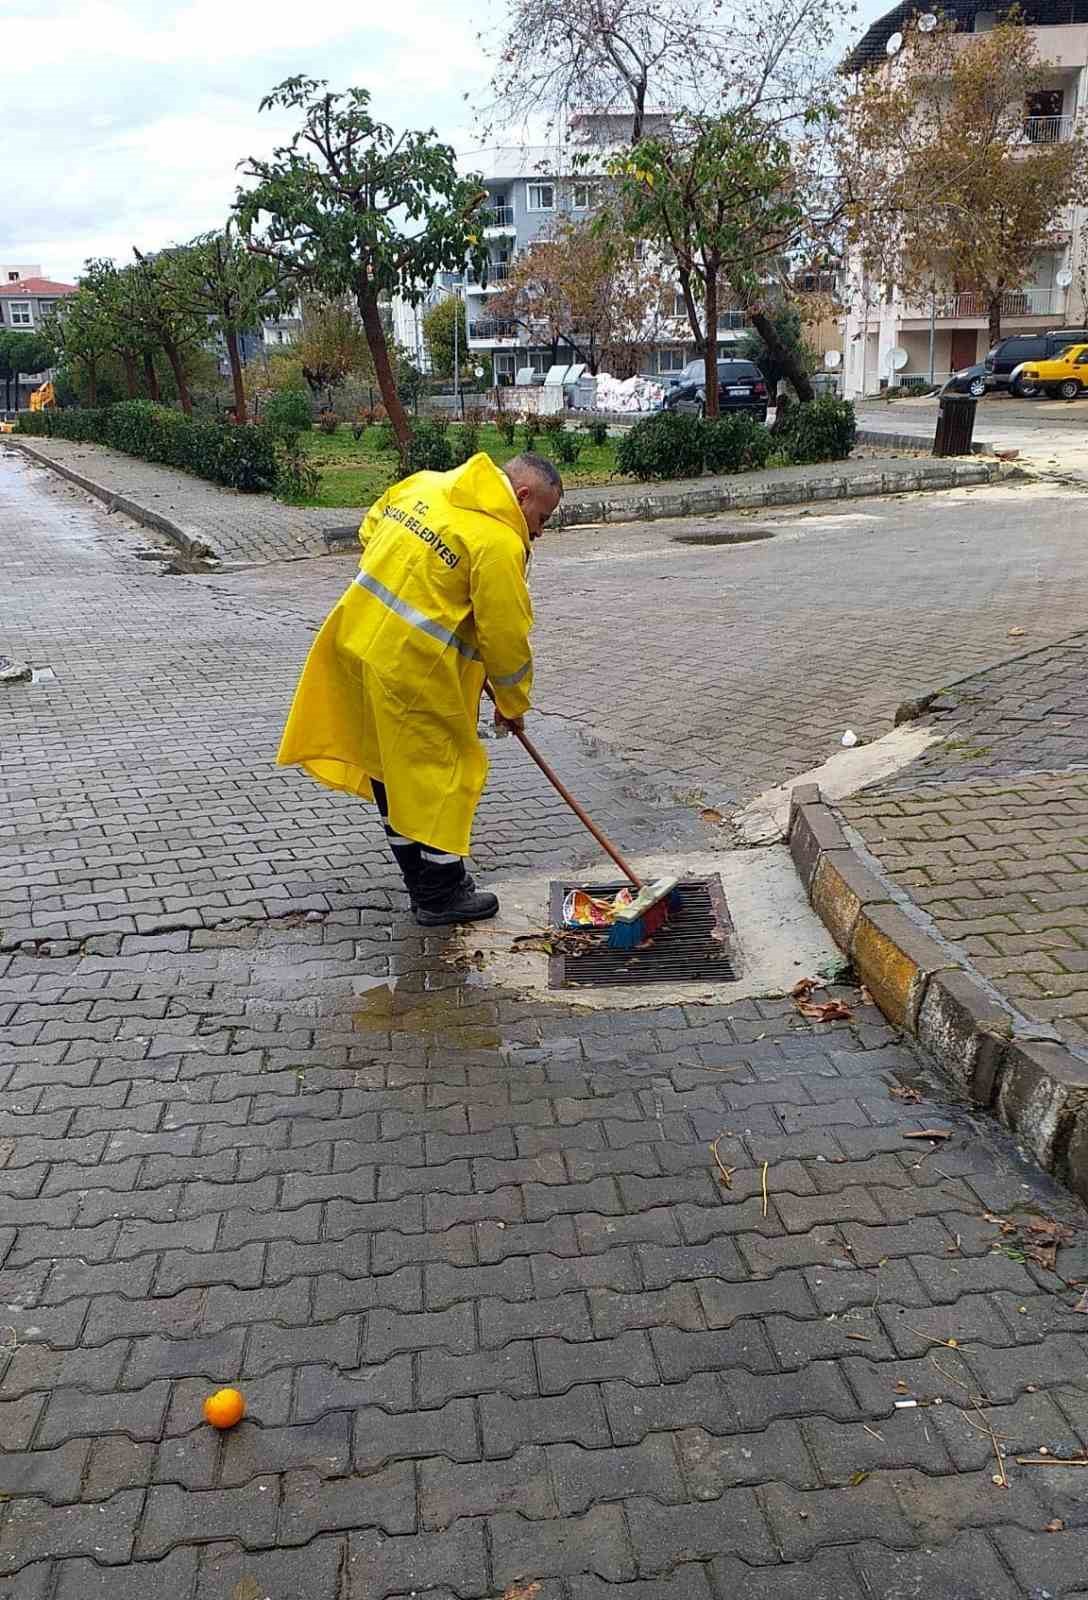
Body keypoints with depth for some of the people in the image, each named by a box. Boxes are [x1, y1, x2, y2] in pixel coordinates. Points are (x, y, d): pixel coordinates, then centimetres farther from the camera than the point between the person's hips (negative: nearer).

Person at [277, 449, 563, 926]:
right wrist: (513, 704, 4)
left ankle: (418, 873, 34)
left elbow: (370, 529, 22)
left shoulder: (424, 484, 9)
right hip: (413, 666, -9)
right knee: (440, 771, 5)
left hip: (358, 637, 9)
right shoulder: (500, 542, -15)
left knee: (389, 761, 18)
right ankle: (440, 895, 16)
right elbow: (505, 635, -10)